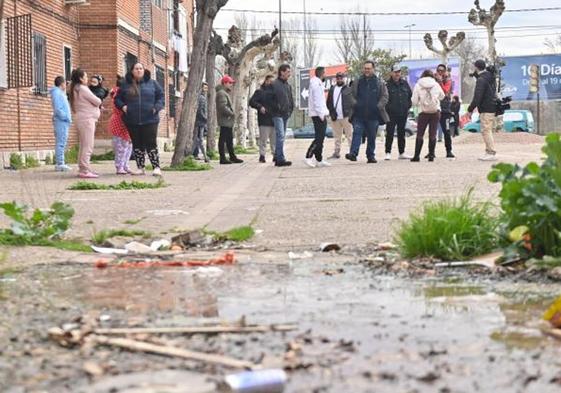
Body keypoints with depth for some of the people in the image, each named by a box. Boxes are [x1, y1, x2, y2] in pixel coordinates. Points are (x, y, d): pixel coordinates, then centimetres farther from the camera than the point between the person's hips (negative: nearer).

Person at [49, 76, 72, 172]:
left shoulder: (60, 93, 19)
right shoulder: (56, 93, -11)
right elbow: (57, 109, -19)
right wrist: (66, 117, -15)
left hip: (64, 122, 10)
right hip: (61, 121, -10)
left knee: (61, 143, 11)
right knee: (61, 143, -10)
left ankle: (59, 163, 15)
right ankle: (60, 164, -12)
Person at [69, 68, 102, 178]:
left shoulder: (75, 90, 16)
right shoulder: (83, 89, -12)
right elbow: (97, 101, -11)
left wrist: (97, 105, 2)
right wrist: (99, 102, 11)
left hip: (81, 119, 10)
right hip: (87, 119, -10)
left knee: (83, 146, 14)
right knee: (88, 146, -10)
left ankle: (82, 169, 17)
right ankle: (85, 170, -13)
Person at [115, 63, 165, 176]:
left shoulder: (152, 83, 6)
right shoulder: (126, 85, 9)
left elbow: (161, 96, 8)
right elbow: (118, 99, 16)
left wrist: (156, 107, -8)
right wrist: (122, 106, -3)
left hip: (150, 120, -2)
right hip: (132, 121, 2)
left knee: (151, 144, -7)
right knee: (137, 145, 8)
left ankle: (156, 167, -2)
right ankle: (141, 168, 16)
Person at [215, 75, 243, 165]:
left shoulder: (225, 93, 21)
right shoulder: (221, 93, -13)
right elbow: (223, 107, -24)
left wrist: (231, 113, 12)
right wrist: (231, 113, -16)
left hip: (228, 121, 11)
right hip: (224, 121, -11)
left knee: (229, 139, 15)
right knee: (223, 139, -7)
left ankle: (232, 157, 21)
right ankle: (223, 158, -6)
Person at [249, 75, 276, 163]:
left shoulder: (274, 91, 17)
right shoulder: (259, 91, 1)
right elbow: (252, 102, -5)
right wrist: (260, 107, -19)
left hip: (274, 119, 5)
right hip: (264, 120, -5)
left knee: (275, 139, 7)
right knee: (263, 139, -4)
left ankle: (275, 155, 12)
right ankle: (262, 155, -1)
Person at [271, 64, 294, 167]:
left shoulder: (288, 85, 16)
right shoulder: (275, 84, -9)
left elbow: (291, 99, 22)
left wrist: (290, 110, 11)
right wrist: (277, 108, -11)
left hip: (286, 115, 8)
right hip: (278, 115, -8)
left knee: (281, 137, 13)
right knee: (280, 136, -15)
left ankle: (277, 158, 21)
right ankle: (280, 159, -19)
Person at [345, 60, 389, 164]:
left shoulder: (380, 83, 6)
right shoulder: (357, 82, 10)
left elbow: (384, 97, 5)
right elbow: (352, 96, 16)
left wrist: (379, 106, -10)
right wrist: (354, 104, -2)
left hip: (373, 116, 0)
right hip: (359, 115, 0)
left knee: (372, 137, 7)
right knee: (357, 133, -13)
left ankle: (371, 156, 16)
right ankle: (353, 153, -21)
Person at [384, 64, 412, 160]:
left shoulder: (404, 83, 9)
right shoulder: (387, 84, -7)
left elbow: (410, 95, 18)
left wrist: (408, 106, 10)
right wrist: (387, 108, -12)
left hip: (403, 113, 5)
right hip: (391, 114, -5)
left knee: (401, 133, 12)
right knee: (390, 133, -6)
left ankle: (402, 153, 19)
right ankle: (388, 153, -1)